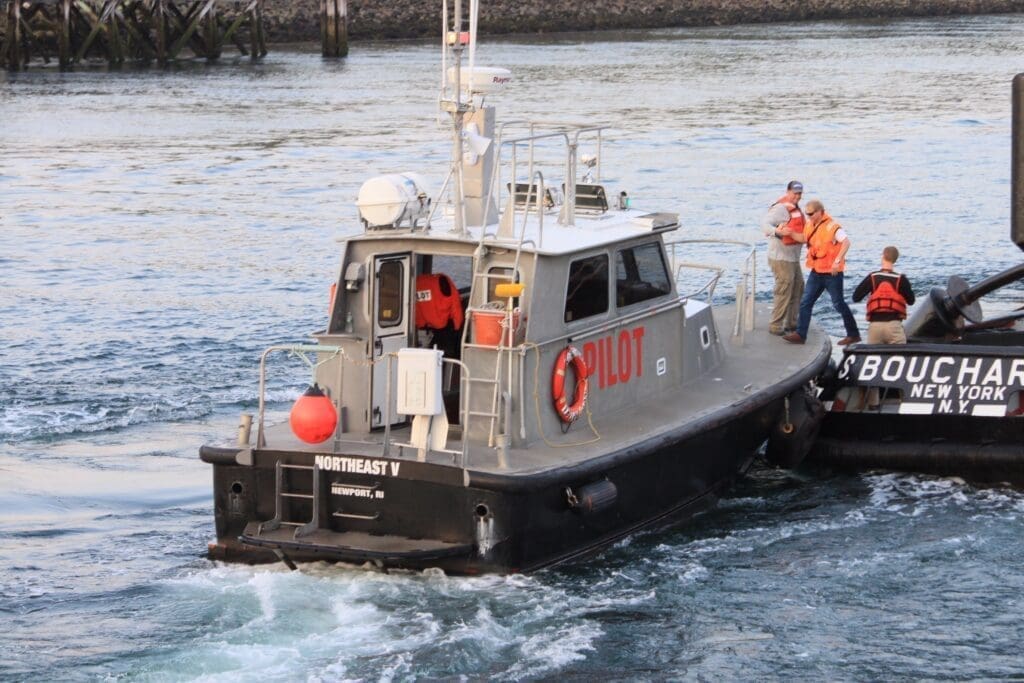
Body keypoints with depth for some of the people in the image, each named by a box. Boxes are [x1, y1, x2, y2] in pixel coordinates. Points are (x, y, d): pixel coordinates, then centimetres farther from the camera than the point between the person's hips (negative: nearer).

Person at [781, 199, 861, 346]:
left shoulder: (832, 226, -20)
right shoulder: (810, 225, 6)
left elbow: (846, 242, -30)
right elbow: (804, 239, 23)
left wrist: (838, 261, -37)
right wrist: (790, 233, 6)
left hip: (831, 273, -8)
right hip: (816, 271, 8)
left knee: (839, 304, 2)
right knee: (805, 303, 3)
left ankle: (853, 334, 15)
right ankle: (800, 334, 6)